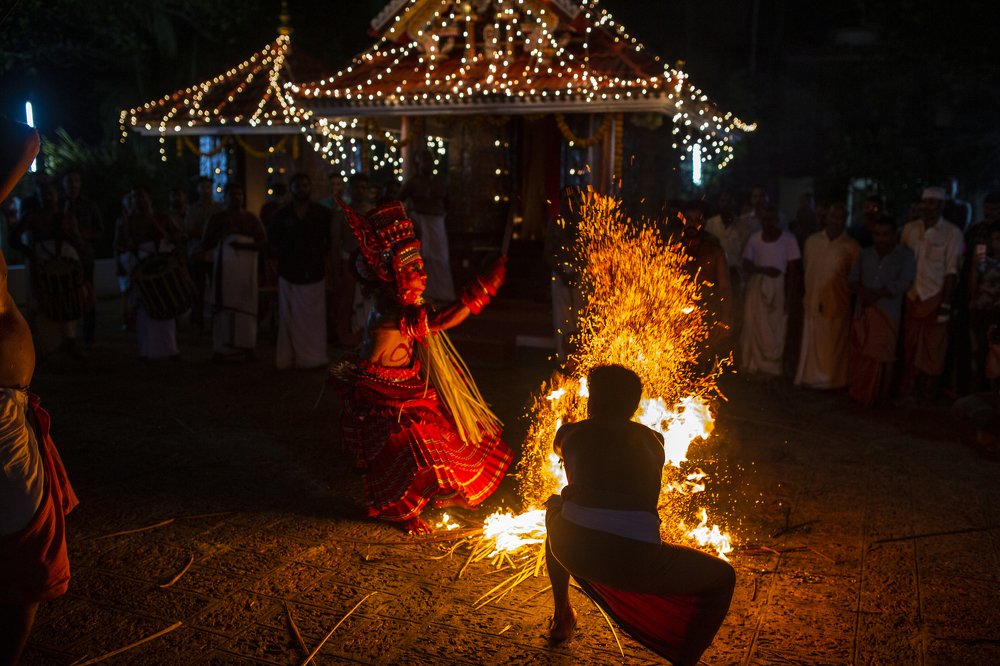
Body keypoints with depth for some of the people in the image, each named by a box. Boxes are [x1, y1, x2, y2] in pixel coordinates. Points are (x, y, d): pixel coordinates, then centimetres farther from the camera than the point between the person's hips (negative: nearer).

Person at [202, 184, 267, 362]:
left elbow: (263, 242, 1)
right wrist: (222, 233, -7)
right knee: (223, 306, -6)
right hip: (223, 268, 1)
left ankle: (247, 347, -5)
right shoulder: (217, 219, 12)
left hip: (245, 268, -1)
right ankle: (221, 348, -5)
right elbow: (205, 245, 9)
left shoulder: (251, 218, 9)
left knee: (245, 306, -7)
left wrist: (242, 245, -14)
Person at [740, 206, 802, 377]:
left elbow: (792, 270, -4)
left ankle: (773, 366, 4)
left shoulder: (788, 239, -2)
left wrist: (790, 294, -9)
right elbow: (746, 266, 4)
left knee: (775, 328, -3)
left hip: (778, 287, -2)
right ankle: (754, 363, 9)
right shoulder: (754, 239, 5)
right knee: (754, 326, 1)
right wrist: (763, 270, -15)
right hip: (757, 286, 2)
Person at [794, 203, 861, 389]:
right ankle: (810, 377, 22)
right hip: (813, 303, 3)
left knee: (834, 347, 6)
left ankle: (833, 380, 18)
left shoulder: (852, 247, -5)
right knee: (812, 345, 10)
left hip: (838, 305, -3)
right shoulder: (812, 241, 5)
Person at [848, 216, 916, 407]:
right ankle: (858, 393, 17)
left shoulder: (905, 256, 1)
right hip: (862, 312, 4)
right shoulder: (865, 254, 13)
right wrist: (864, 292, -12)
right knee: (859, 355, 5)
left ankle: (874, 398, 10)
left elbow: (902, 284, -10)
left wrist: (876, 294, -13)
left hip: (888, 314, -3)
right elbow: (852, 279, 7)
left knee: (879, 358, -1)